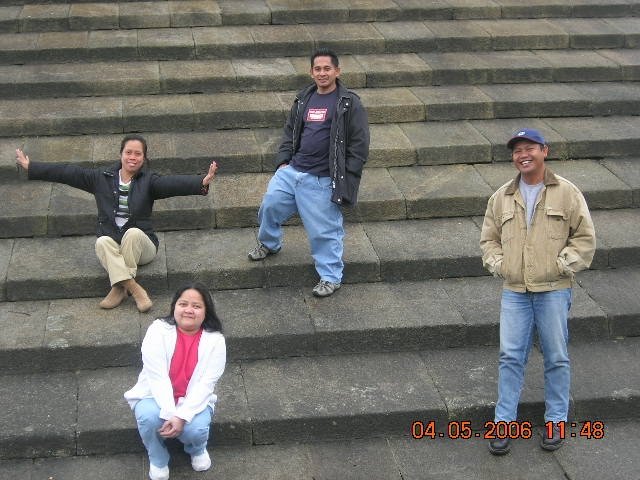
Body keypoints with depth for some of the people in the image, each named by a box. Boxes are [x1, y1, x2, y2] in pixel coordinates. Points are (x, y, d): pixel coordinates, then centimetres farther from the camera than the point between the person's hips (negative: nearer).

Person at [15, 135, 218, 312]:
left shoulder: (149, 181, -1)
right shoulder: (102, 177, 8)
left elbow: (174, 183, -19)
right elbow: (68, 173, 7)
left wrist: (202, 182, -39)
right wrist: (30, 167, 5)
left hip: (140, 243, -2)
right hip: (111, 244, 2)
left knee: (132, 232, -33)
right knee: (102, 241, -31)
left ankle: (120, 287, -24)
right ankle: (135, 289, -37)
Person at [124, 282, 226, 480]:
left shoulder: (215, 340, -12)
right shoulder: (158, 330, -15)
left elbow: (205, 384, -16)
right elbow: (157, 376, -21)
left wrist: (182, 416, -28)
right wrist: (169, 414, -31)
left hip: (193, 402, 0)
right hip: (156, 397, 0)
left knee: (196, 429, -30)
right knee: (149, 416, -33)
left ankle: (197, 449, 11)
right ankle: (158, 459, 0)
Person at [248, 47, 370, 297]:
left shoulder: (349, 104, -7)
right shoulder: (303, 100, 12)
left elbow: (359, 145, -7)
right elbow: (289, 132, 23)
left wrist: (344, 178, -11)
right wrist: (283, 161, 10)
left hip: (322, 181, -6)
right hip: (291, 171, 6)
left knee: (323, 230, -1)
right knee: (270, 206, 13)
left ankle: (330, 276, 16)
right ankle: (268, 243, 43)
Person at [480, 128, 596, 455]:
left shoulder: (566, 193, -1)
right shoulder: (502, 197, 8)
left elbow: (585, 237, 1)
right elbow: (489, 238, 17)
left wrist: (563, 265, -8)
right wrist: (497, 265, 2)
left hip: (553, 290, -2)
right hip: (514, 291, 2)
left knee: (556, 358, 7)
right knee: (510, 357, 2)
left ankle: (555, 421, 21)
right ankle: (504, 423, 11)